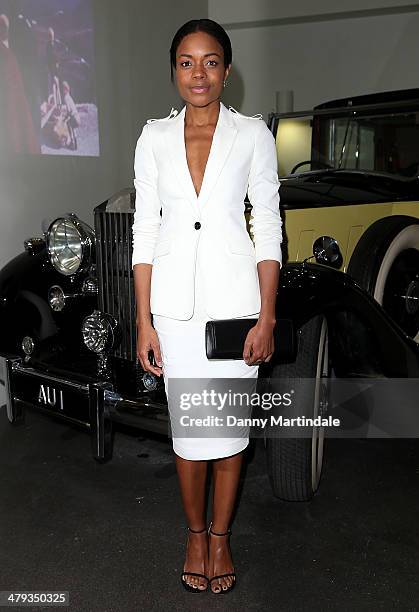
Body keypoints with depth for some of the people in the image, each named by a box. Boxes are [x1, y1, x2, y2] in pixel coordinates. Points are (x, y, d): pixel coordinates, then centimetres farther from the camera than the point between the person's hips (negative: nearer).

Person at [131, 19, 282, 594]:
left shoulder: (254, 134, 1)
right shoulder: (154, 137, 6)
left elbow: (268, 228, 0)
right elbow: (145, 229, 5)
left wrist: (266, 318, -6)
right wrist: (144, 321, 0)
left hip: (236, 299, -1)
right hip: (174, 302, 1)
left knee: (230, 426, 7)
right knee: (187, 427, 8)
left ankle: (220, 536, 30)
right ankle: (195, 534, 32)